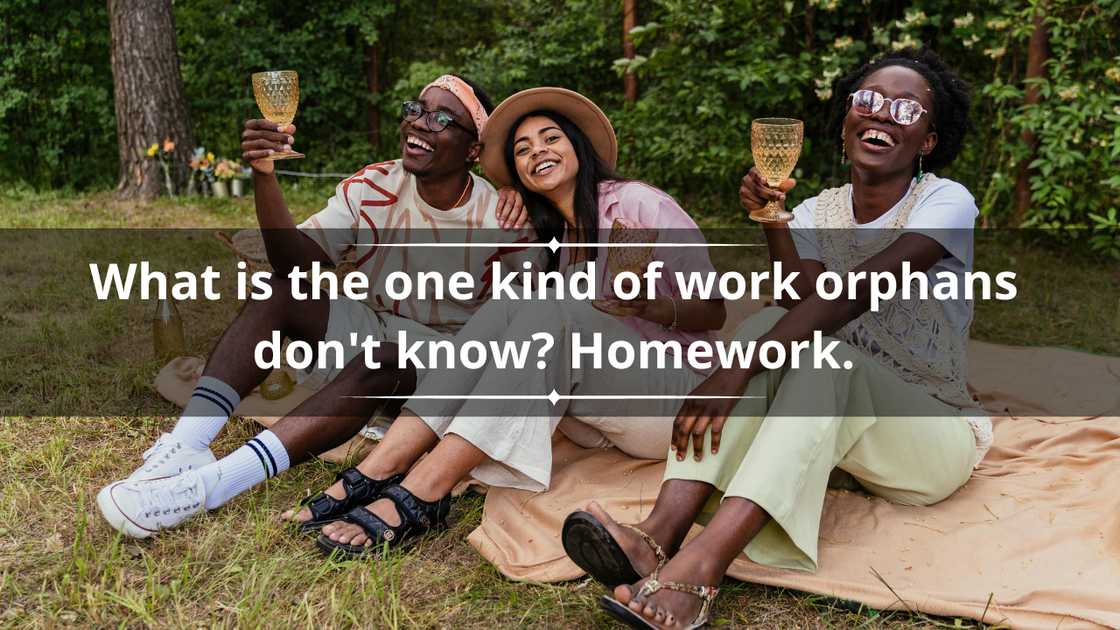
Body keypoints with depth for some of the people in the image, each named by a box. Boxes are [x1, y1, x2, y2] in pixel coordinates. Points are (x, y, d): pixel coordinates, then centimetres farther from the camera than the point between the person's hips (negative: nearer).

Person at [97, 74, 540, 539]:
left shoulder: (501, 218, -14)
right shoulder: (372, 188, -6)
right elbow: (297, 261, -19)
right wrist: (265, 175, -32)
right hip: (368, 329, 4)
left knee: (379, 365, -36)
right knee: (279, 291, -19)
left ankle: (212, 485, -41)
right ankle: (185, 449, -29)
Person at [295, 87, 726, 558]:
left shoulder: (635, 202, -2)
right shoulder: (553, 241, 17)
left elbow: (715, 310, -5)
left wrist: (654, 307, -26)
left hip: (679, 390, -5)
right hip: (605, 411, 5)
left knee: (552, 308, -29)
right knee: (508, 305, -18)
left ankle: (420, 496, -37)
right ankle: (376, 470, -29)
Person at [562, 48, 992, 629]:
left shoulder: (946, 202, -10)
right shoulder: (816, 213, 5)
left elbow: (853, 293, -28)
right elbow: (807, 302, -14)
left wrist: (740, 368, -37)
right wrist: (772, 221, -27)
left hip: (934, 435, -3)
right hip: (833, 431, 4)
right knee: (770, 325, -24)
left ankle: (698, 568, -50)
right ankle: (659, 535, -42)